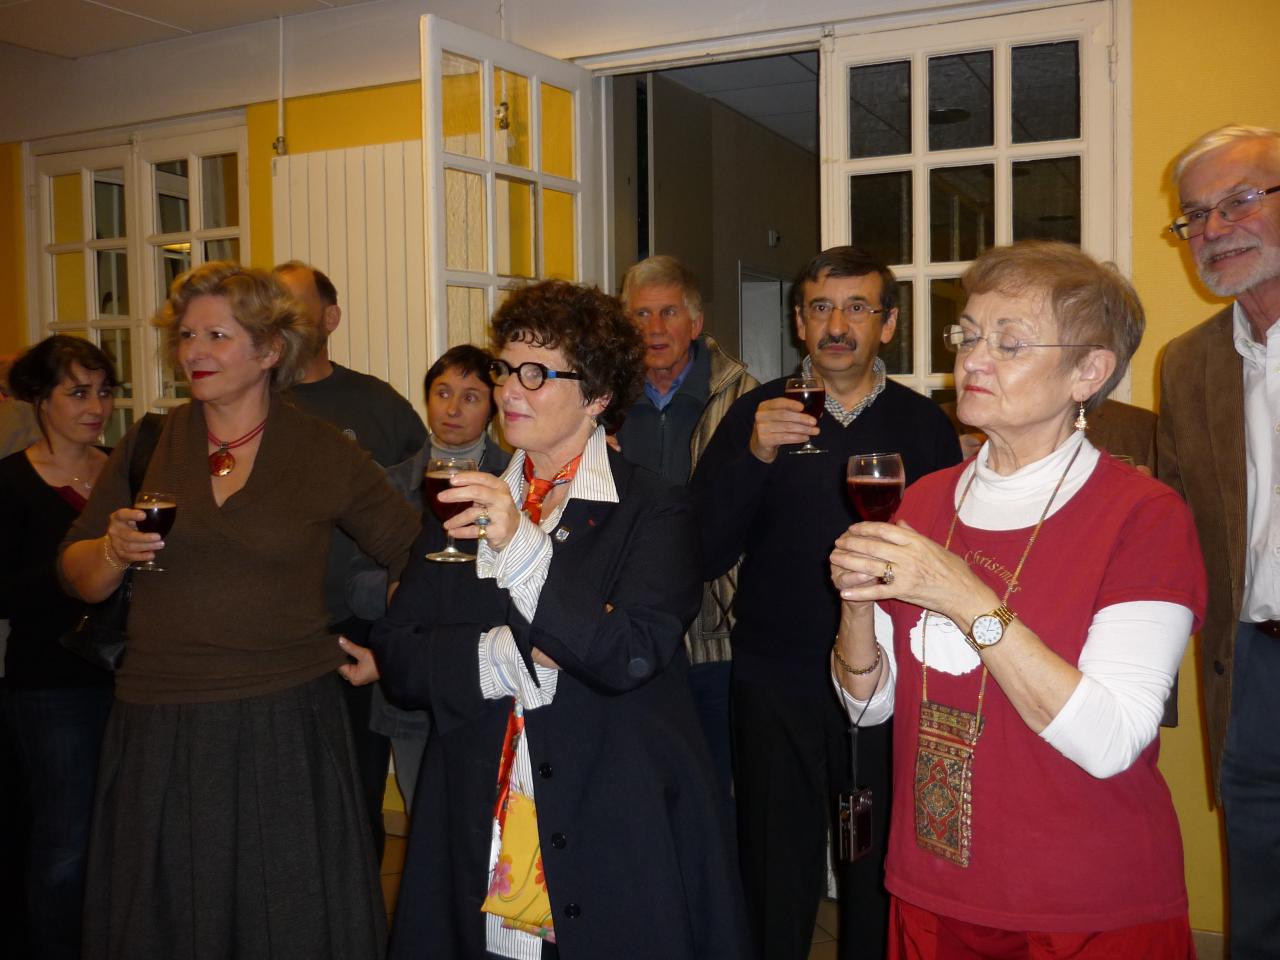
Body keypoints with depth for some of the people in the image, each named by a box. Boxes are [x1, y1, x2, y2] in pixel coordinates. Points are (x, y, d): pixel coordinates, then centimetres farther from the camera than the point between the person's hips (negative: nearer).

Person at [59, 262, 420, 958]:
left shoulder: (324, 452, -2)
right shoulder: (149, 445, 5)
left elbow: (418, 560, 5)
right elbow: (78, 578, 9)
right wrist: (115, 550, -10)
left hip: (286, 728, -2)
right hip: (159, 734, 3)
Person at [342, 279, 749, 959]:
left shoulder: (654, 511, -7)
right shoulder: (466, 505, 6)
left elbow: (631, 655, -20)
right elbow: (396, 660, 0)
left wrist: (523, 547, -29)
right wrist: (505, 659, -17)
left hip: (613, 837, -3)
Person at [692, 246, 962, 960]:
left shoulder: (925, 425, 3)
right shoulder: (757, 415, 0)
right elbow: (702, 555, -8)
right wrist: (754, 457, -21)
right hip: (776, 682, 0)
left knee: (879, 881, 12)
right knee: (777, 882, 11)